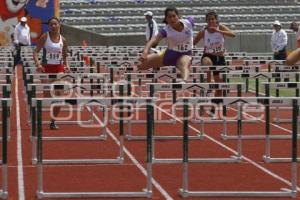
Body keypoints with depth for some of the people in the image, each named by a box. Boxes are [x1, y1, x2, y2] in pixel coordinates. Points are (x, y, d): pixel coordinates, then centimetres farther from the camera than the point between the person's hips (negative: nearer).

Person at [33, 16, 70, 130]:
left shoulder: (63, 40, 5)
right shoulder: (44, 37, -3)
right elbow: (36, 52, -6)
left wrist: (66, 65, -1)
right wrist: (38, 64, -23)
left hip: (59, 68, 2)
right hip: (46, 68, -2)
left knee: (59, 96, -6)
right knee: (46, 96, 0)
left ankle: (53, 121, 4)